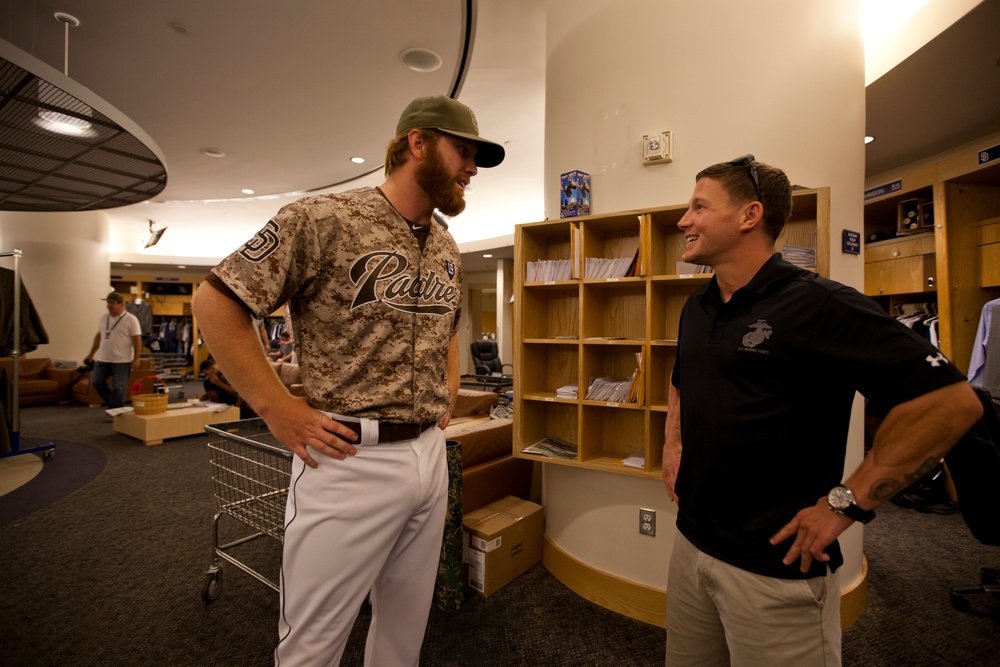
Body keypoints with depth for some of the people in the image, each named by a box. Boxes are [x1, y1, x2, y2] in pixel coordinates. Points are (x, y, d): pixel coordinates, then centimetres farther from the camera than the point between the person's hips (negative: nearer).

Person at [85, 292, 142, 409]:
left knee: (118, 387, -1)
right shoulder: (103, 318, 10)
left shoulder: (130, 319, -12)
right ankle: (115, 403, 25)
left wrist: (136, 359, -19)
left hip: (122, 361, -7)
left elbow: (137, 340, -15)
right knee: (96, 381, 9)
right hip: (103, 359, 7)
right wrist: (91, 353, 19)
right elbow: (98, 336, 20)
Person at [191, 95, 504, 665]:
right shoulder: (324, 219, -12)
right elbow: (215, 301, -9)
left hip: (431, 456, 7)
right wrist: (279, 411, -12)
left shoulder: (447, 248, 10)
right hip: (350, 460, -6)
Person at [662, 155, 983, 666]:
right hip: (690, 544, 7)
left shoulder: (819, 306, -17)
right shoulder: (696, 308, 6)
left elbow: (951, 400, -20)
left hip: (776, 569, -7)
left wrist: (846, 503, -19)